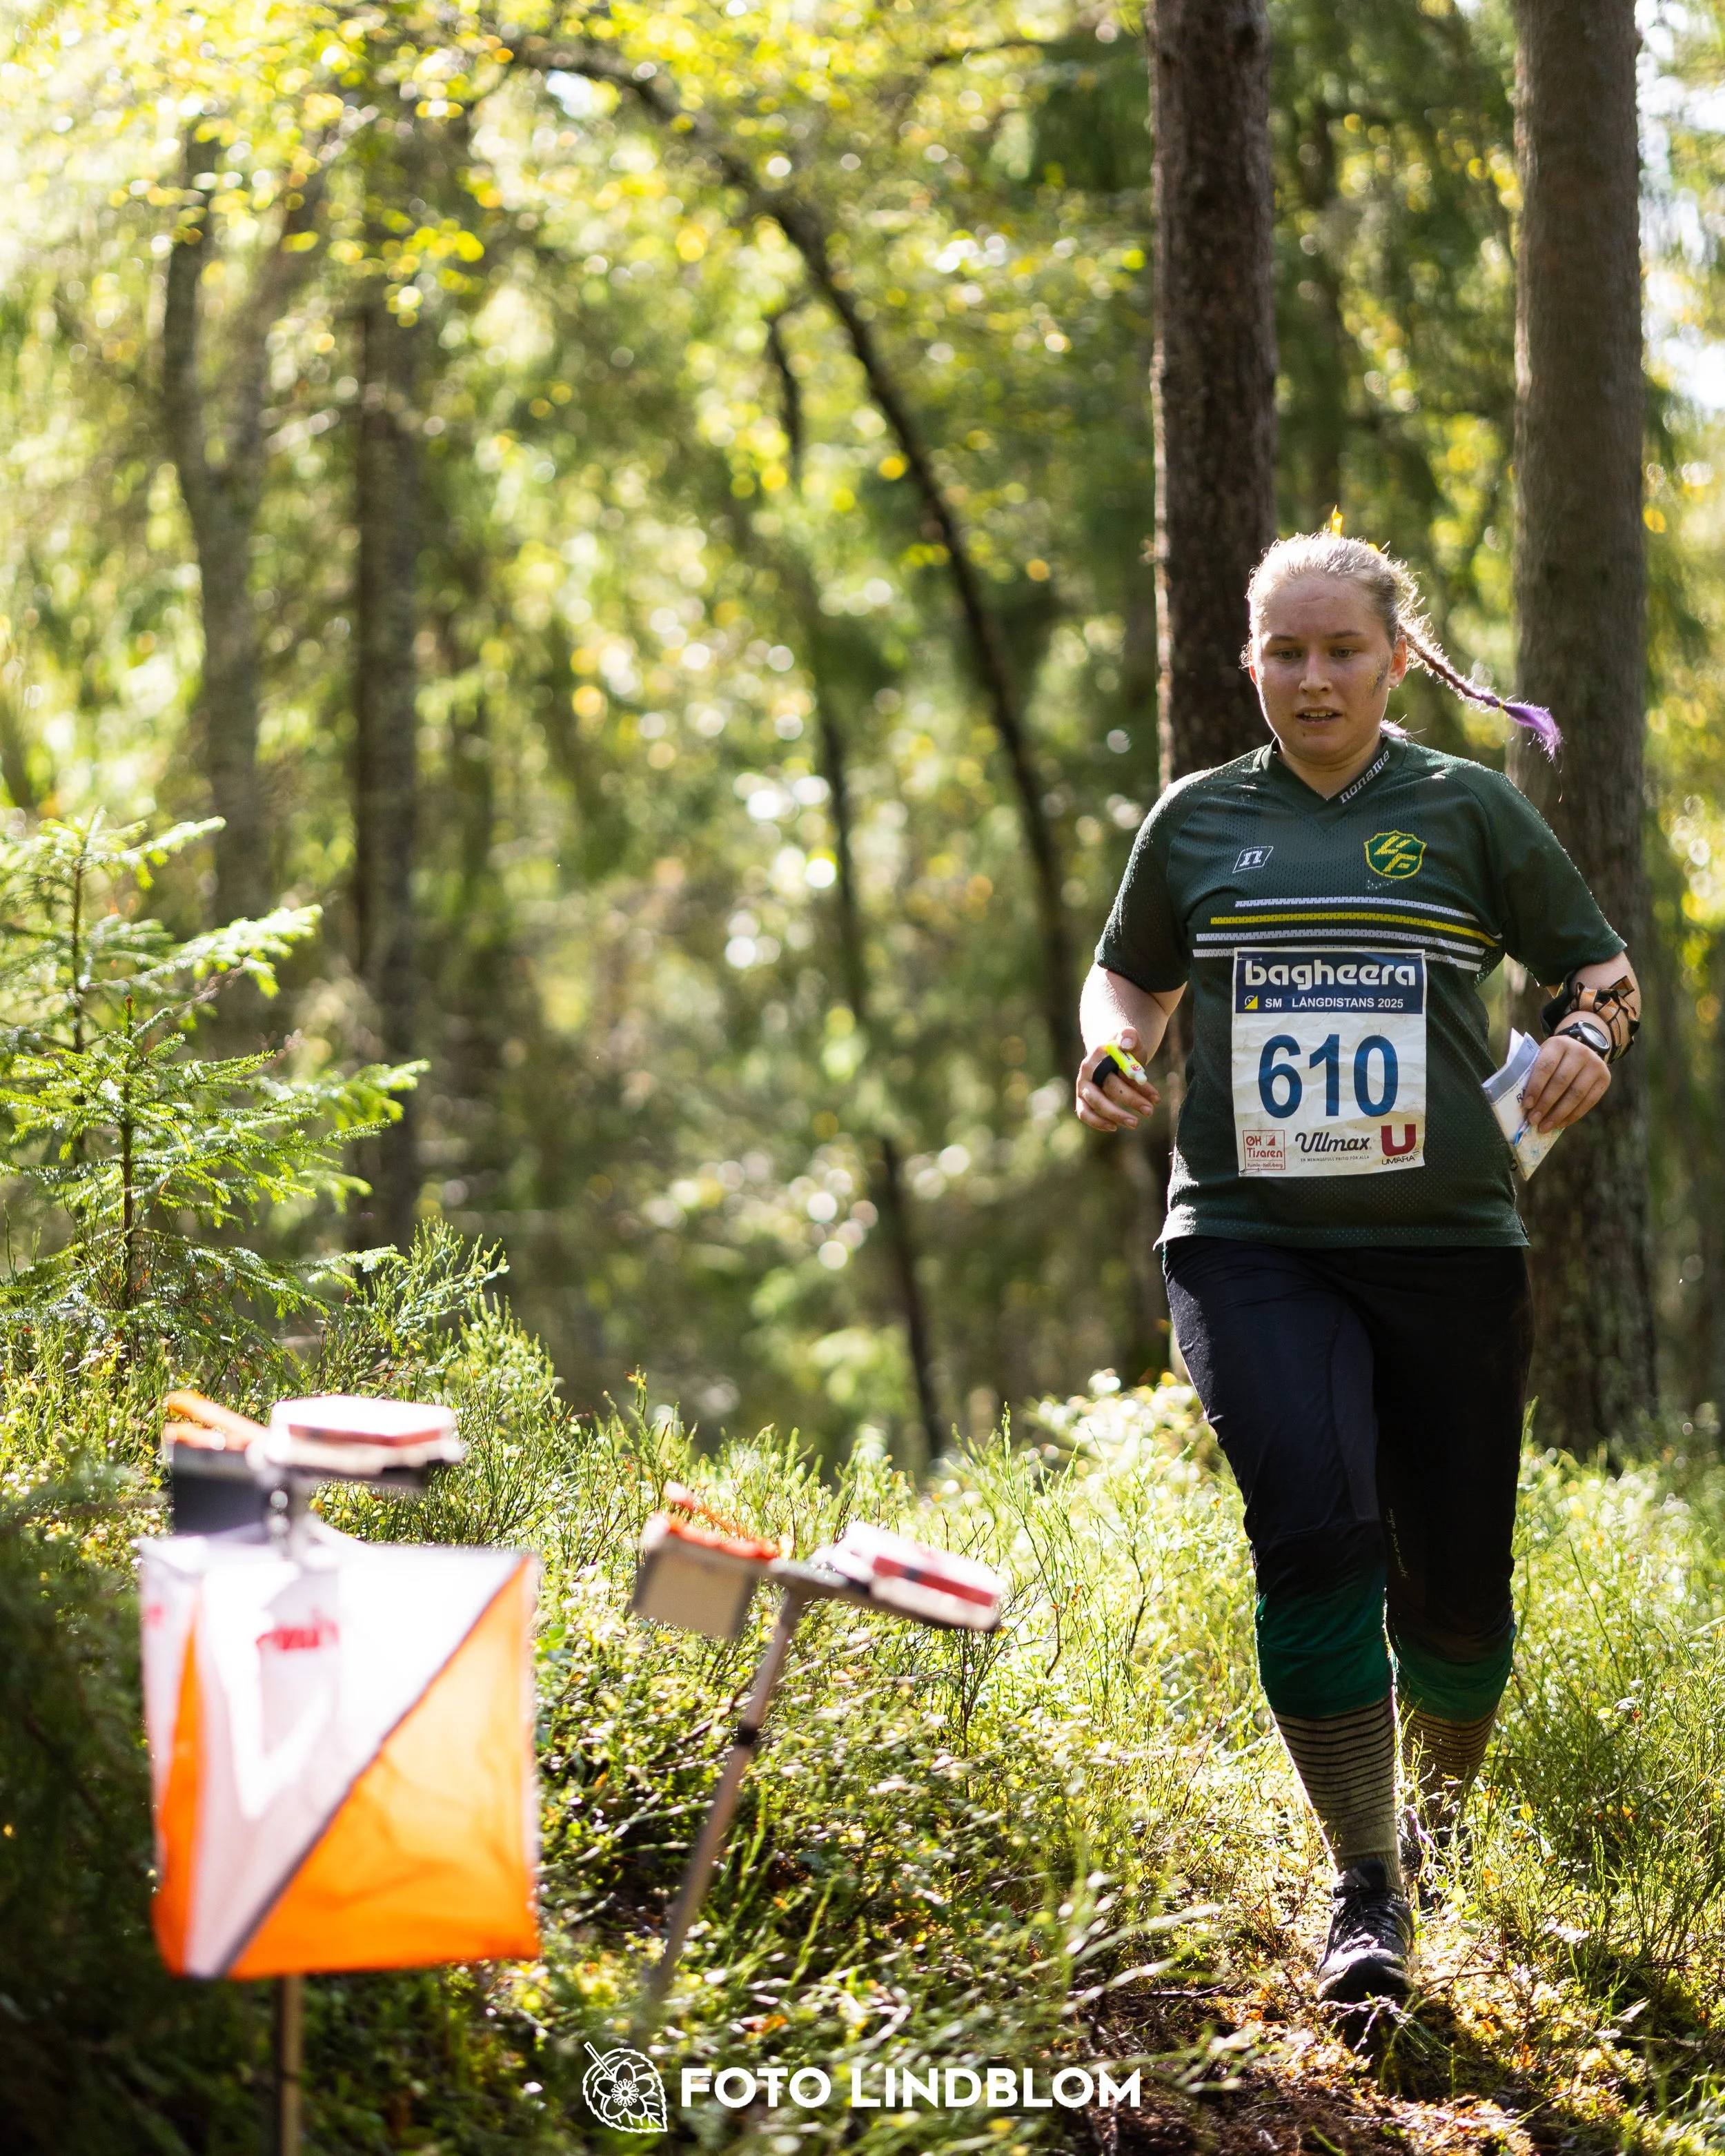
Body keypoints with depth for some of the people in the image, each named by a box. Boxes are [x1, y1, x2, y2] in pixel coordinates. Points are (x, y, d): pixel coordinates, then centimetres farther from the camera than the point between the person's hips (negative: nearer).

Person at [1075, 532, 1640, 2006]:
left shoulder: (1470, 809, 6)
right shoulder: (1199, 821, 10)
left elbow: (1602, 967, 12)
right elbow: (1131, 973, 25)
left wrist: (1589, 1031, -10)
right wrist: (1112, 1049, 3)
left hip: (1447, 1242, 0)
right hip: (1252, 1239, 0)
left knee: (1455, 1589, 4)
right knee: (1314, 1534, -21)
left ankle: (1442, 1807, 36)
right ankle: (1365, 1887, -12)